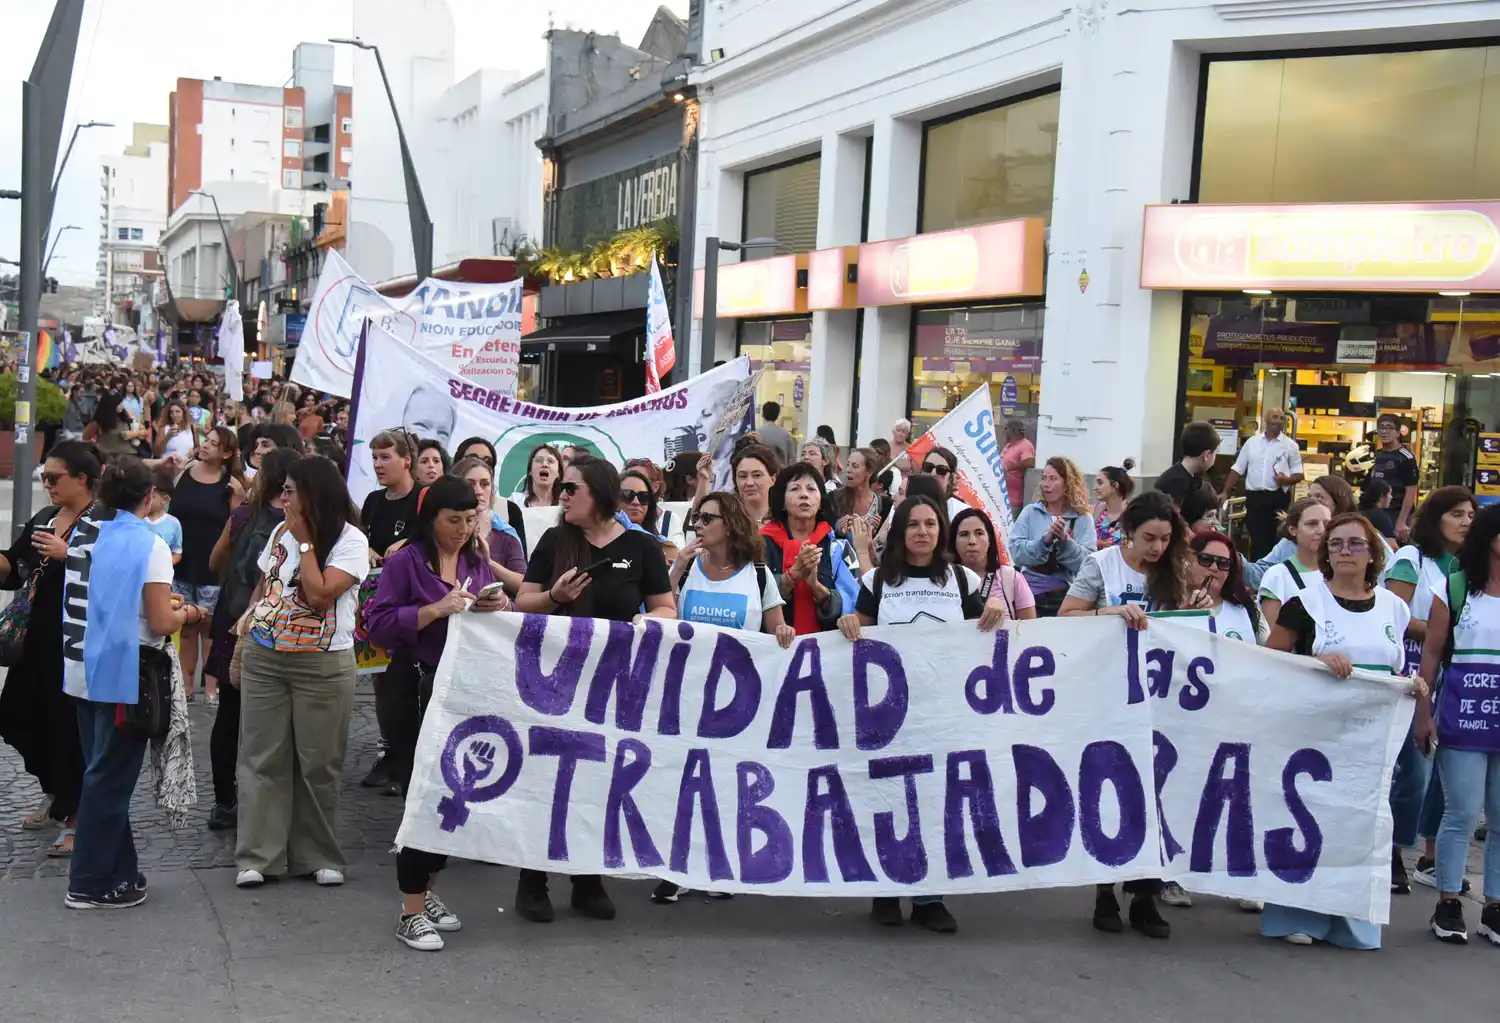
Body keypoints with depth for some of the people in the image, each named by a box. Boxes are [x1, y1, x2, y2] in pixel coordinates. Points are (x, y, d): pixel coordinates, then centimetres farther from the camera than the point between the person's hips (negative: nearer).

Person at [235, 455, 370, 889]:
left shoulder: (351, 541, -9)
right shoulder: (281, 531, 10)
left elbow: (319, 595, -19)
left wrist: (305, 541, -13)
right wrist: (245, 634, 12)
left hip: (322, 666, -5)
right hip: (263, 659, 5)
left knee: (318, 764, 3)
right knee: (261, 759, 4)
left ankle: (318, 856, 14)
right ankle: (258, 856, 8)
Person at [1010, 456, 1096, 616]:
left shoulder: (1084, 519, 1)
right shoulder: (1030, 512, 3)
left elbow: (1087, 564, -8)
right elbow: (1016, 552, -9)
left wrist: (1065, 540, -22)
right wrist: (1045, 539, -23)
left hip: (1066, 596, -1)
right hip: (1030, 593, 1)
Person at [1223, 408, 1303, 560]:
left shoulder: (1290, 445, 4)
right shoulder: (1251, 442, 9)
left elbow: (1299, 474, 5)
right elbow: (1237, 470, 12)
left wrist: (1287, 480, -16)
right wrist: (1225, 493, 5)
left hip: (1278, 498, -1)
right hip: (1254, 497, 1)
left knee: (1276, 540, 1)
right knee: (1257, 540, 2)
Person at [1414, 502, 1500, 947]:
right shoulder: (1453, 590, 0)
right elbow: (1432, 654, 1)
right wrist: (1424, 714, -3)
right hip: (1463, 718, -2)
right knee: (1462, 813, 1)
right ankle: (1448, 905, 12)